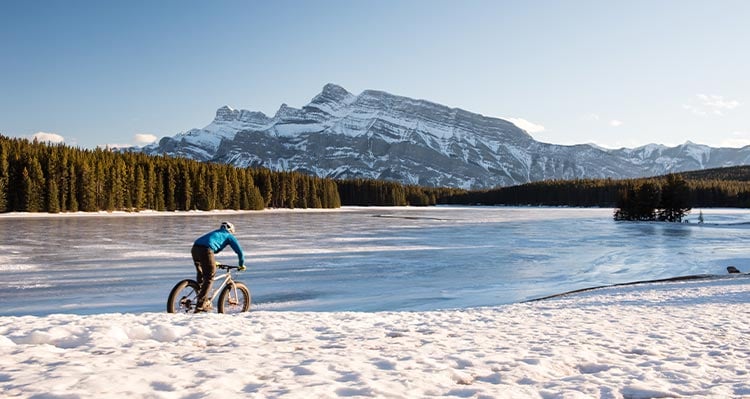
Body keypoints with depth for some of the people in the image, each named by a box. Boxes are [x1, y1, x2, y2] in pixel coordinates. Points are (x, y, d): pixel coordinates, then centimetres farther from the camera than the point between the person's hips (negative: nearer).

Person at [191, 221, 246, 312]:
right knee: (209, 277, 2)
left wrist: (213, 262, 59)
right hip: (206, 250, -7)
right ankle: (200, 305, -2)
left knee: (201, 274, 24)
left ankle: (204, 300, 27)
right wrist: (242, 264, 29)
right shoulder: (229, 236, 21)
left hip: (195, 248, 7)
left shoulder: (215, 233, 38)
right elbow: (239, 250, 15)